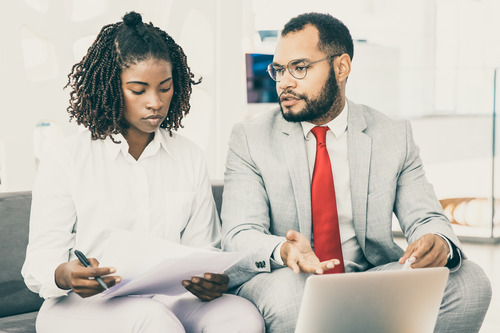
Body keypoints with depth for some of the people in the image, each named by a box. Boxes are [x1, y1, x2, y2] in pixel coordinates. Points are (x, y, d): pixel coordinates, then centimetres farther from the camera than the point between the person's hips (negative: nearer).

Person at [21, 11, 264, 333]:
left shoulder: (190, 158, 13)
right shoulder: (66, 161, 0)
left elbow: (203, 249, 12)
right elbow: (39, 265, -2)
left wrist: (212, 281, -14)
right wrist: (65, 275, -27)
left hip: (170, 300, 4)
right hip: (84, 305, -4)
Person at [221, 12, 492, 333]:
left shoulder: (394, 137, 7)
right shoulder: (249, 138, 2)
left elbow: (426, 219, 2)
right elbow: (240, 235, -7)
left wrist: (439, 243, -24)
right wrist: (283, 251, -31)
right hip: (289, 280, -2)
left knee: (469, 280, -22)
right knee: (287, 290, -38)